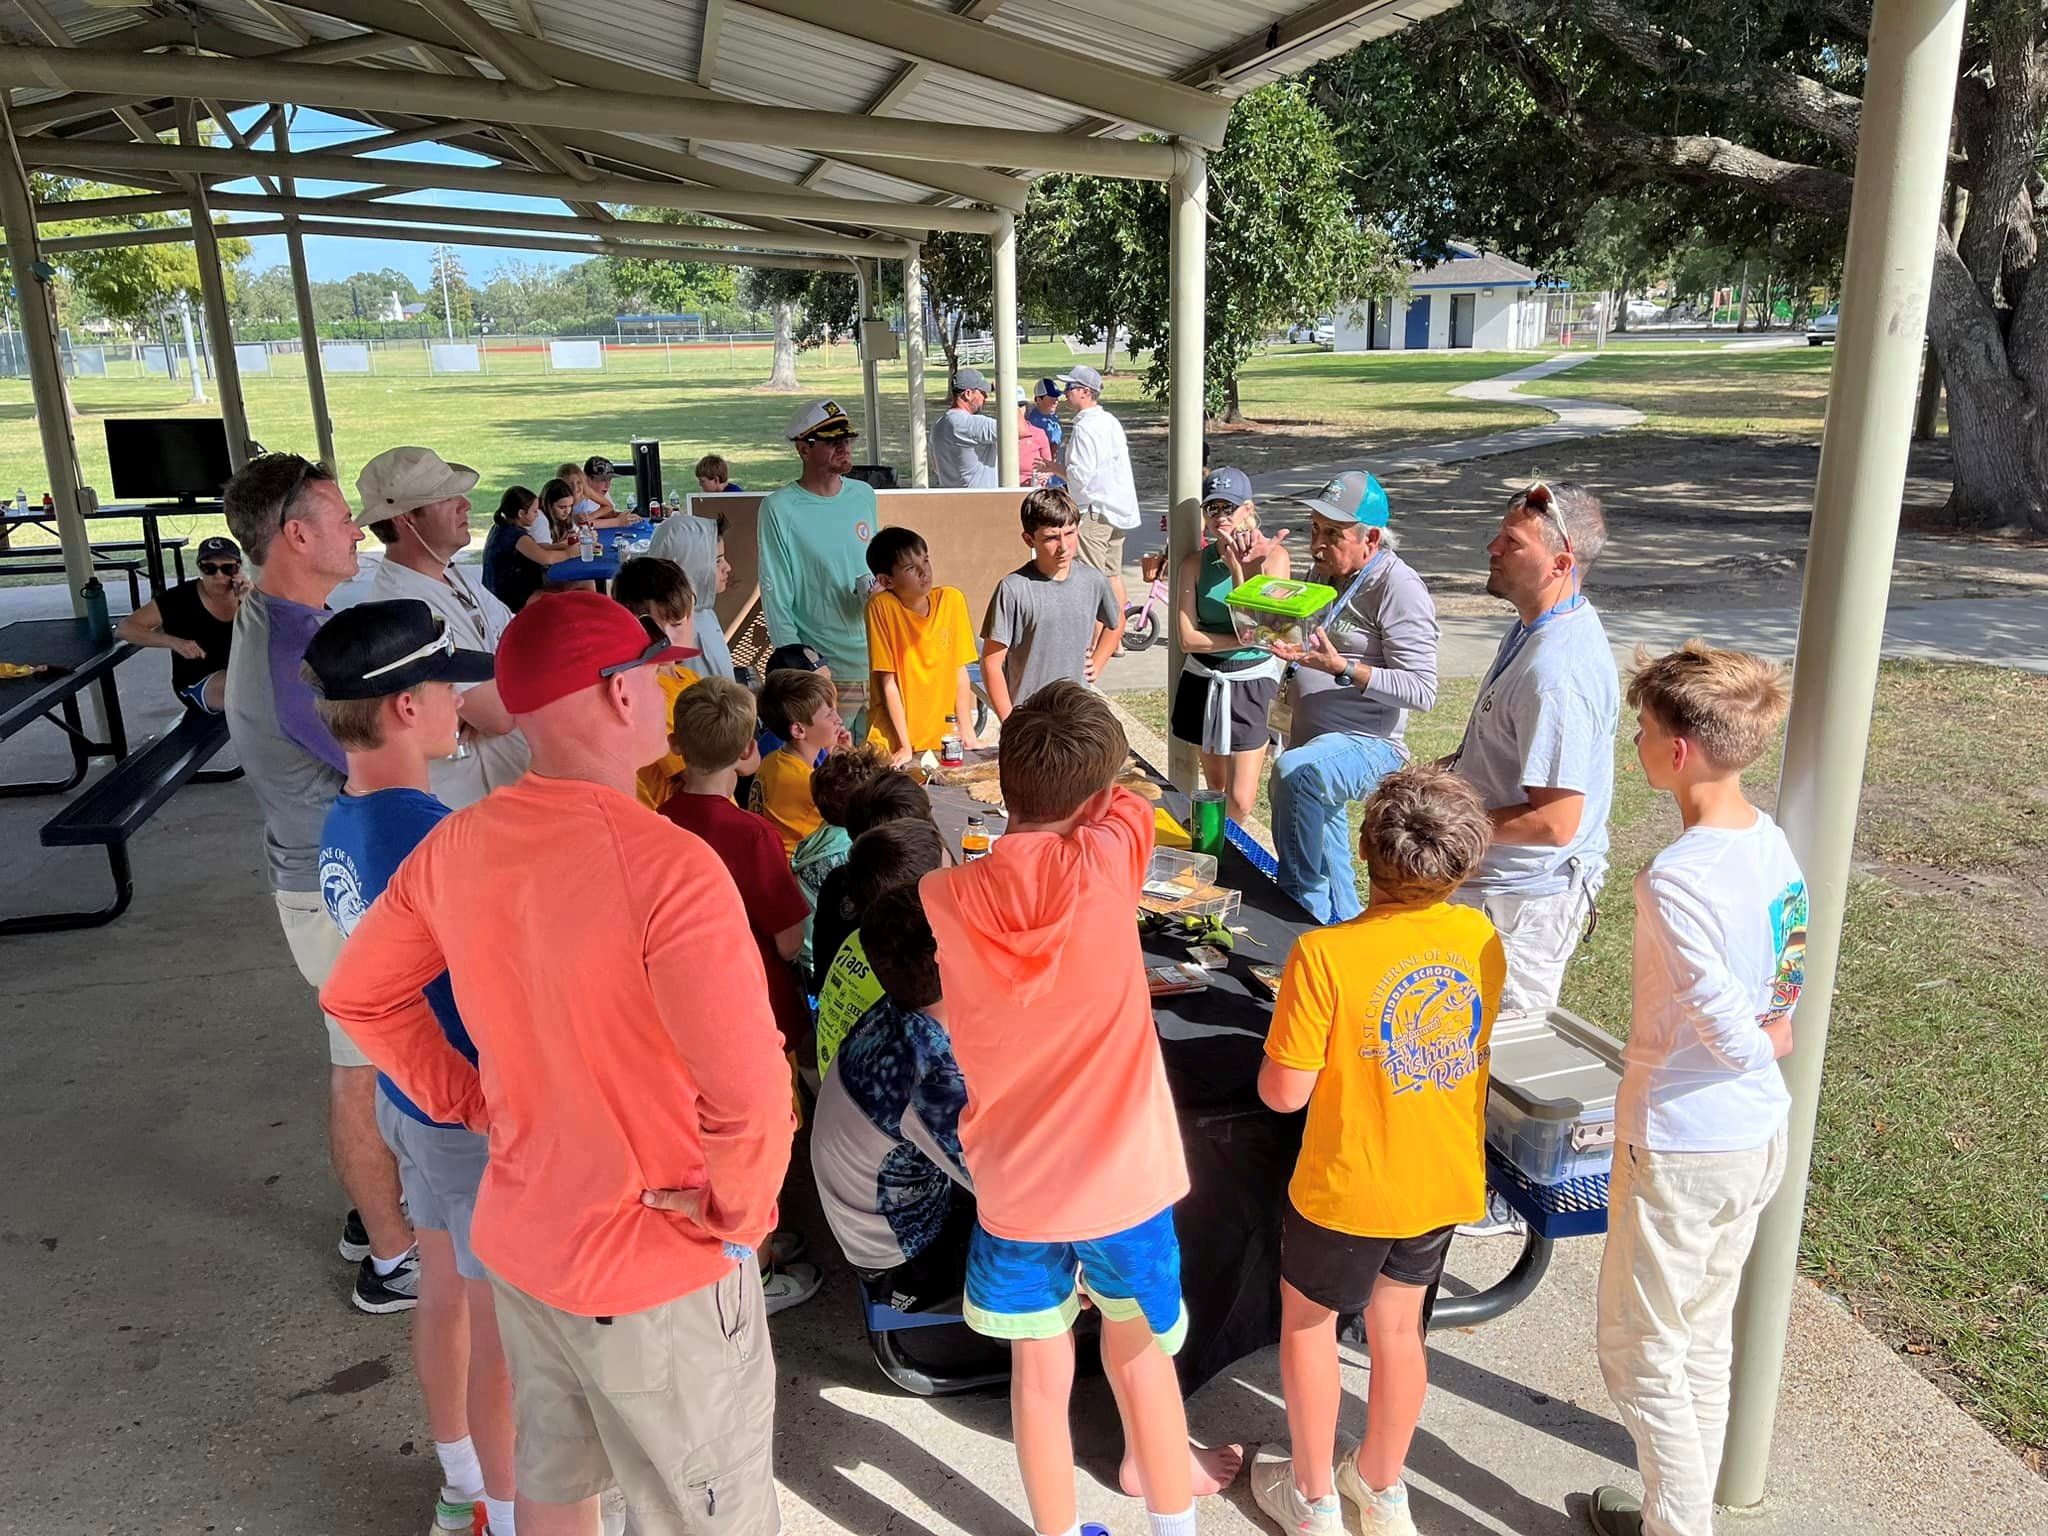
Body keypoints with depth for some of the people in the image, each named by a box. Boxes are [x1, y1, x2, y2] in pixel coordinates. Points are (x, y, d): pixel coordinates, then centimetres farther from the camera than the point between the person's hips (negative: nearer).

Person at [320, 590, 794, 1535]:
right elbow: (751, 1093, -34)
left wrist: (465, 1100, 8)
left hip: (517, 1241, 7)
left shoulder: (455, 846, -7)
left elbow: (357, 995, 8)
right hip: (658, 1271, -6)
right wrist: (737, 1214, -17)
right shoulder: (666, 866, -30)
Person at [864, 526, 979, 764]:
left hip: (943, 740, 3)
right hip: (894, 746, -3)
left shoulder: (952, 600, -2)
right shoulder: (882, 607, -13)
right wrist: (905, 746, -14)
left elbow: (960, 671, 4)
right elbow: (887, 682, -13)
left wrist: (966, 730, -2)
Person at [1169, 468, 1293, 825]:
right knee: (1214, 787, 14)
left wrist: (1237, 569, -21)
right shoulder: (1196, 563, -1)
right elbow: (1188, 638, -8)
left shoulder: (1273, 556, -6)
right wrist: (1245, 639, -15)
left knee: (1240, 802, -6)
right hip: (1203, 681, 2)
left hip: (1252, 683, -2)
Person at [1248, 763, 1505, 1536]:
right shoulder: (1482, 938, -10)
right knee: (1398, 1326, 24)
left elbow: (1283, 1093, -22)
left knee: (1308, 1320, 20)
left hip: (1349, 1189, -5)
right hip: (1444, 1182, 5)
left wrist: (1283, 1044, -4)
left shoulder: (1324, 955, -28)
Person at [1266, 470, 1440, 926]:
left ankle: (1307, 905, -26)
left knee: (1293, 771, -38)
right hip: (1311, 737, 9)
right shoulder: (1327, 573, 11)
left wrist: (1341, 669, -29)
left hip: (1366, 744, -9)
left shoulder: (1399, 589, -16)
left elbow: (1422, 690, -21)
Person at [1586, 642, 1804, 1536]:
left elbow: (1735, 1033, -24)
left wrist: (1761, 1044, -5)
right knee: (1704, 1340, 23)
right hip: (1759, 1133, 9)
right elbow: (1790, 981, 7)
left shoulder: (1674, 879, -27)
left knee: (1639, 1353, 10)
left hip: (1680, 1144, -9)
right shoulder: (1773, 842, 0)